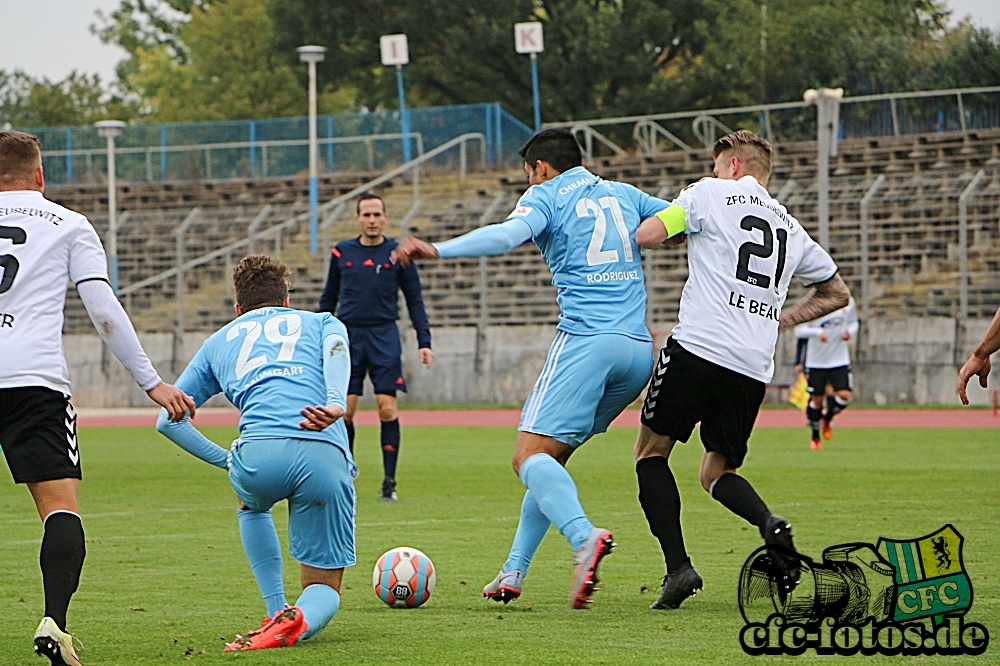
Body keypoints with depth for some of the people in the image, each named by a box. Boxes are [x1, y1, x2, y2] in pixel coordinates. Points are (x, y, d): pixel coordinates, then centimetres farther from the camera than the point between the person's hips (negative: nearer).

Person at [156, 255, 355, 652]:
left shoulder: (219, 341, 33)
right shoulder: (321, 322, 30)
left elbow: (168, 420, 31)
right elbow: (335, 348, 4)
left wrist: (226, 461, 34)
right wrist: (336, 405, -15)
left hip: (260, 452, 1)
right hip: (326, 455, -1)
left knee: (252, 506, 40)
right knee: (324, 586, 16)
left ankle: (276, 613, 24)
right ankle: (300, 621, -18)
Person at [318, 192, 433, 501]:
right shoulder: (341, 253, 8)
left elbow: (415, 300, 8)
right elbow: (328, 299, 17)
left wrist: (424, 342, 0)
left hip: (384, 338, -1)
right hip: (348, 336, 2)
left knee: (387, 407, -11)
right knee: (344, 411, -3)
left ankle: (389, 481, -6)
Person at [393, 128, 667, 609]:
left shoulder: (545, 196, 4)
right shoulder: (623, 194, 22)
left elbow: (509, 234, -16)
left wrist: (437, 250, -26)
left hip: (586, 340, -7)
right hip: (639, 349, 7)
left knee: (531, 455, -13)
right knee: (551, 455, 16)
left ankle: (584, 538, -40)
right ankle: (513, 573, 11)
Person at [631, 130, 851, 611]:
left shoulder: (711, 194, 6)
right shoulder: (791, 228, 22)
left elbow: (646, 234, -1)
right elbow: (837, 292, 32)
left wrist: (684, 230, 20)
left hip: (698, 348, -5)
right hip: (755, 367, 5)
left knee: (651, 452, 10)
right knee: (718, 471, 17)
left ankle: (678, 567, -7)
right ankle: (770, 524, -16)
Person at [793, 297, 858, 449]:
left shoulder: (848, 302, -1)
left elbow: (853, 322, 15)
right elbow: (799, 330, -14)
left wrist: (850, 332, -8)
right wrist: (817, 332, -33)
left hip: (840, 361, 2)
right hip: (816, 361, -2)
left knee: (844, 395, -12)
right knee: (817, 399, 3)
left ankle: (827, 418, 21)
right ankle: (815, 436, 26)